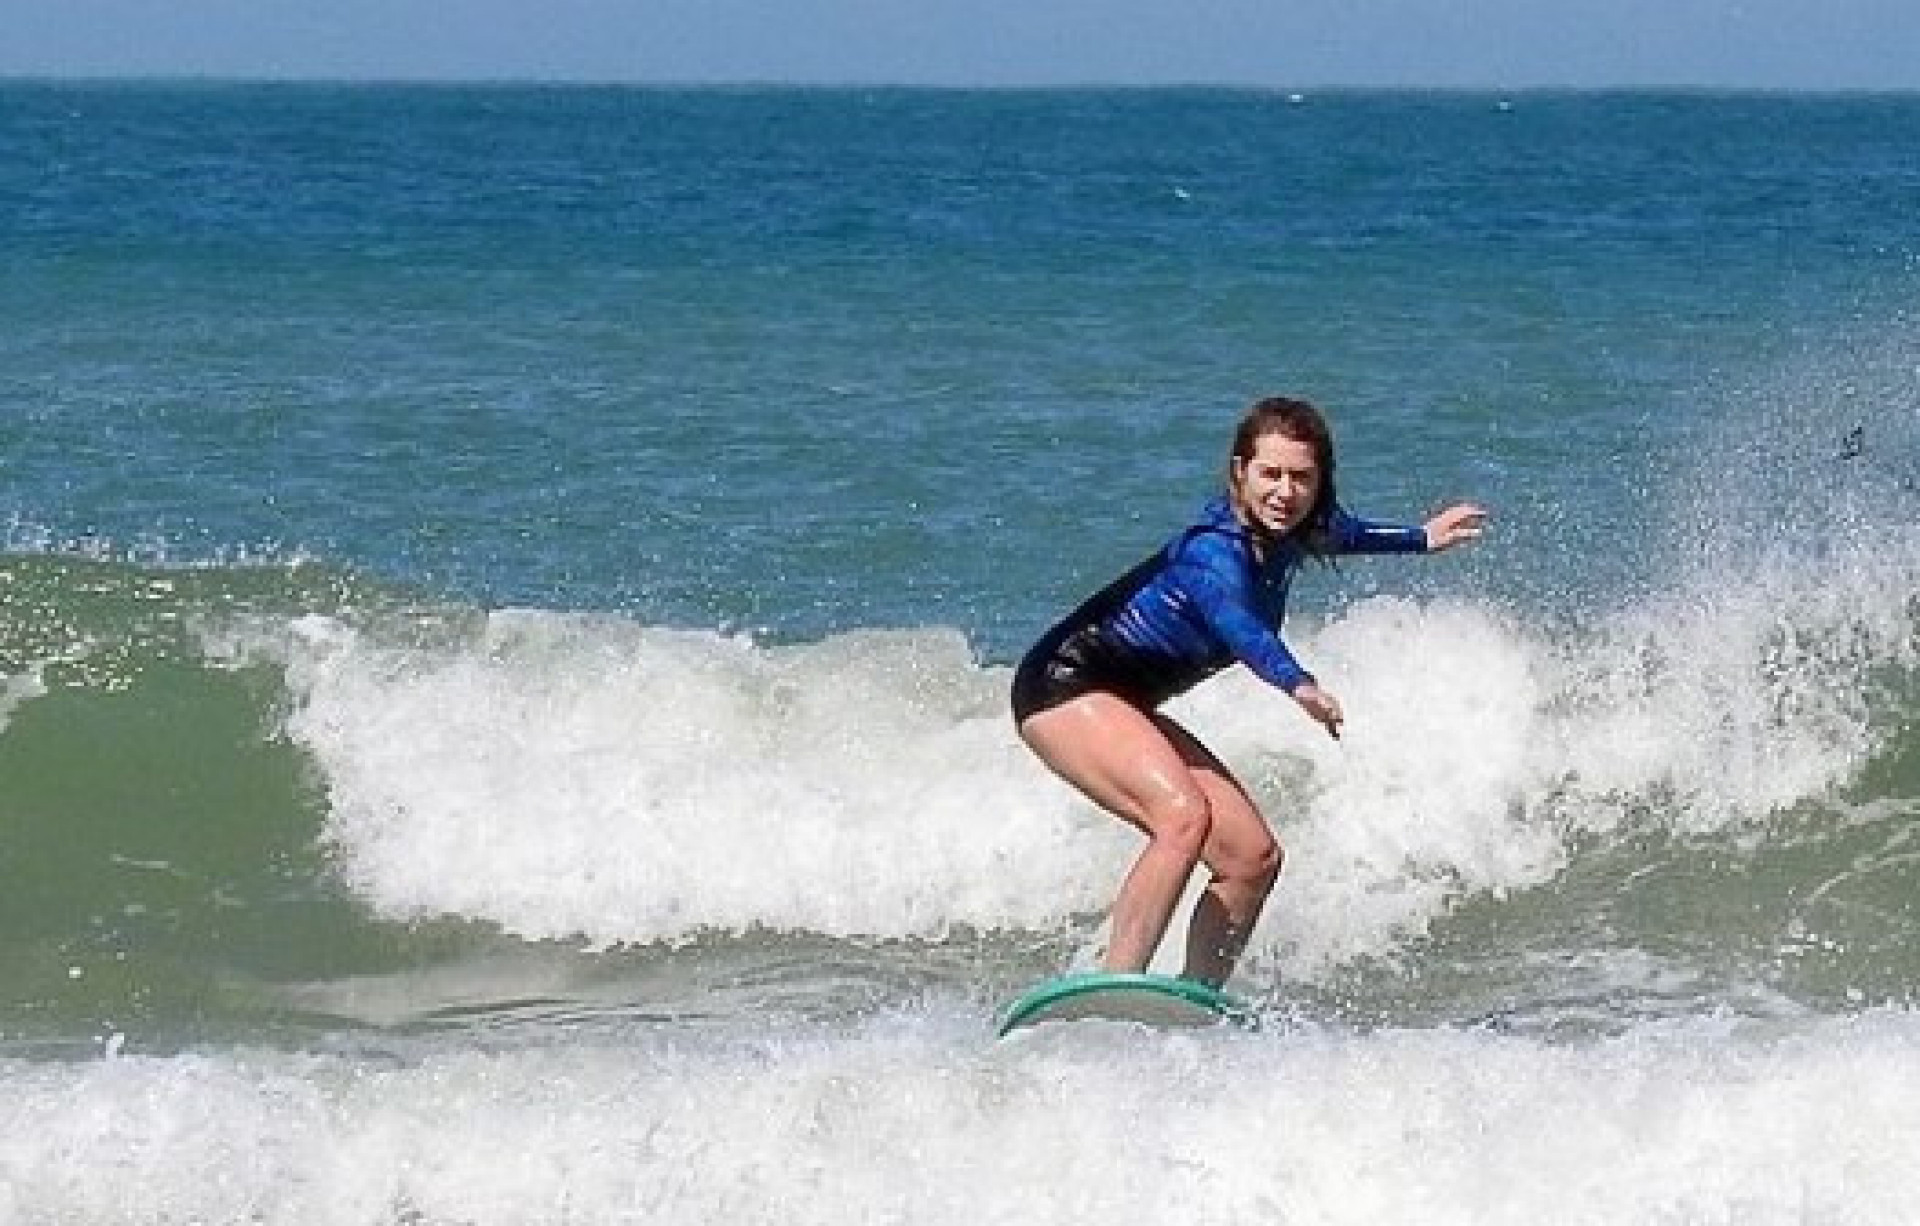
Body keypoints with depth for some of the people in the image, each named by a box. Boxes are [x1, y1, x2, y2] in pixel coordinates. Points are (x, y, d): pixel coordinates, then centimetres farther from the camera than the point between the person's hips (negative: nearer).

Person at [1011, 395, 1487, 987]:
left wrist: (1420, 538, 40)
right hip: (1066, 686, -10)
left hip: (1125, 706, 10)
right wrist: (1297, 683, -67)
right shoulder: (1213, 549, -27)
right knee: (1183, 815, -32)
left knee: (1253, 857, 2)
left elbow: (1334, 534, 26)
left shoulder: (1278, 536, 0)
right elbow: (1235, 621, -49)